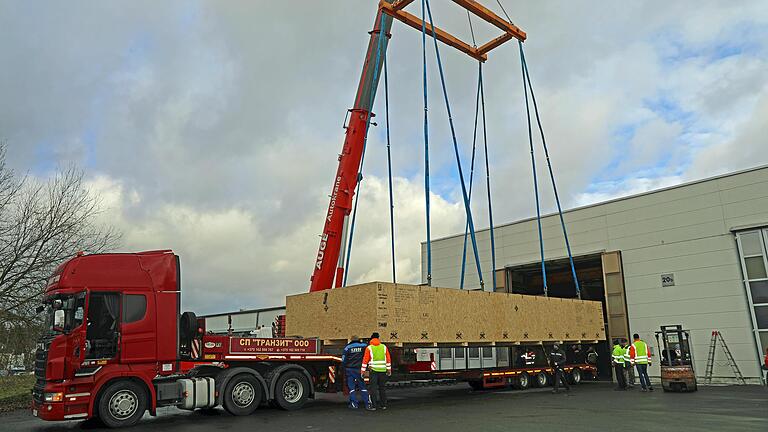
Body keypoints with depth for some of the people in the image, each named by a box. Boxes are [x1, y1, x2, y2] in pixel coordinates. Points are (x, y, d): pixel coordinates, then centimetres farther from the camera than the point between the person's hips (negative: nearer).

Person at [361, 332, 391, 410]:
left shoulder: (369, 348, -1)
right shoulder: (384, 347, 8)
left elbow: (365, 360, -3)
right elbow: (388, 359, 7)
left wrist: (363, 370, 1)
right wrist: (389, 369, 12)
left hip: (373, 370, -3)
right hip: (383, 370, 3)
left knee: (373, 388, -1)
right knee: (382, 387, 11)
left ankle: (373, 406, -3)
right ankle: (383, 405, 15)